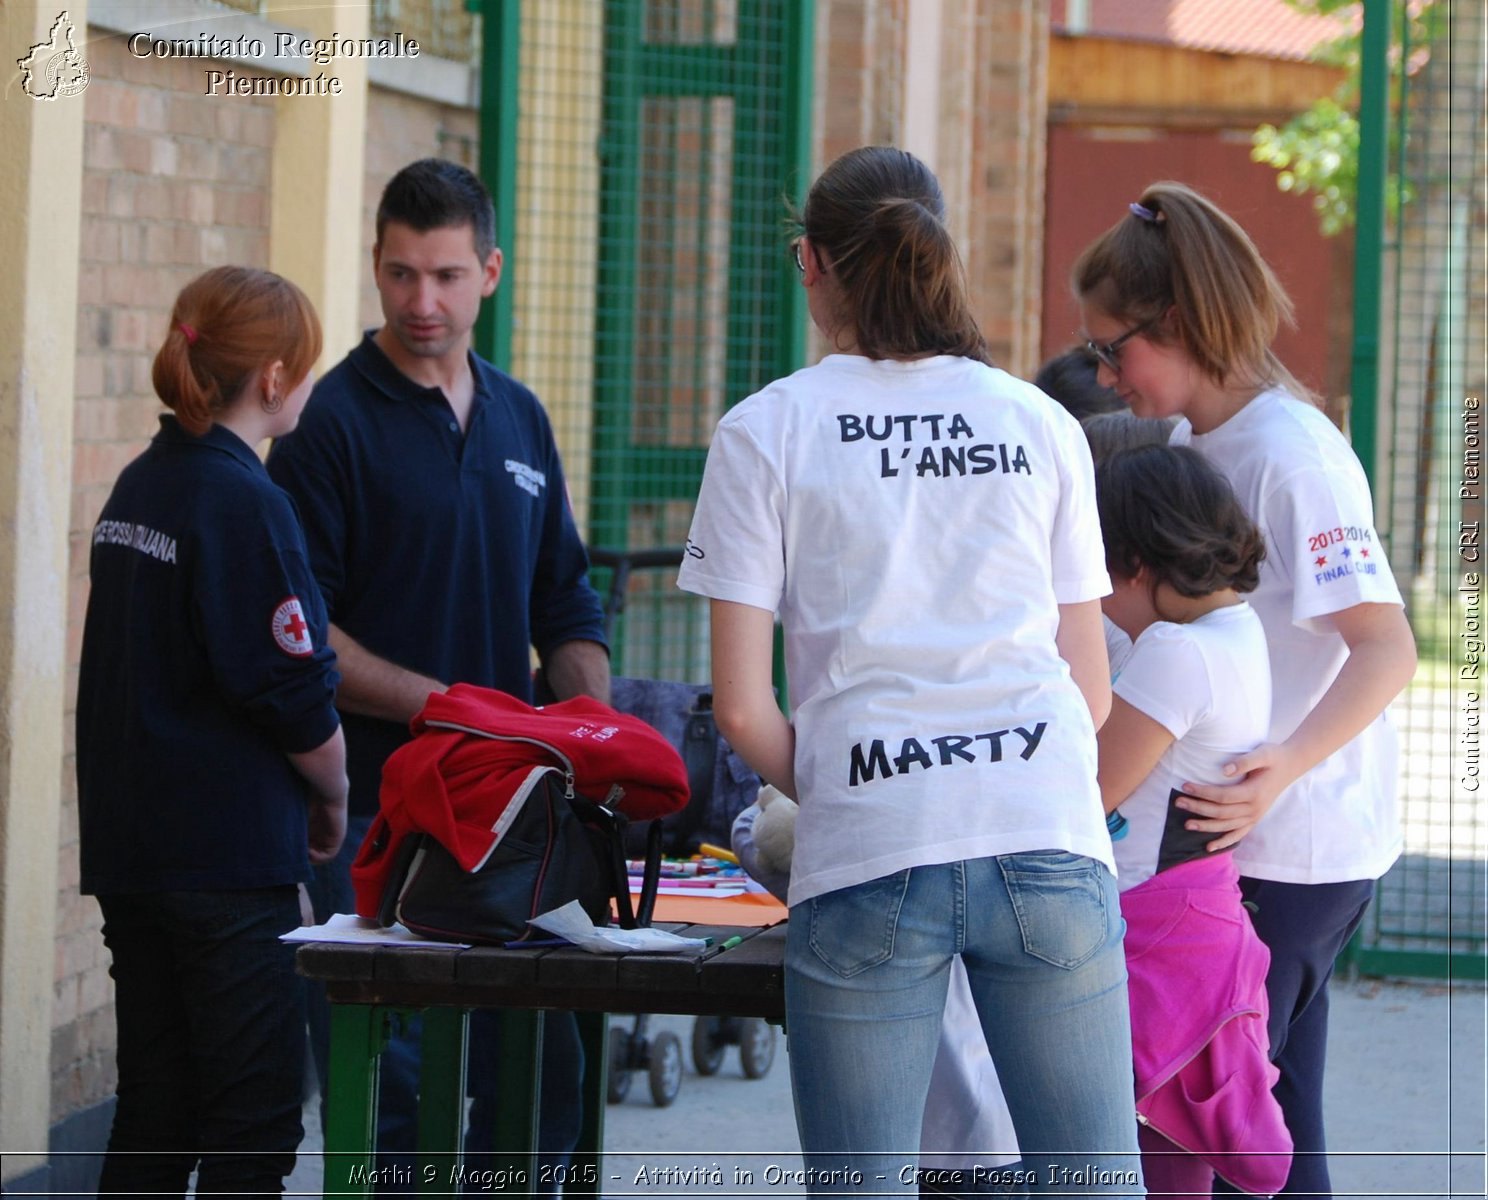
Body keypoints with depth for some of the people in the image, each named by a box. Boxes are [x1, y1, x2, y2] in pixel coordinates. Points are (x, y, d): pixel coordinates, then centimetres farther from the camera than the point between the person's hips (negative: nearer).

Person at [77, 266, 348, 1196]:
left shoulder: (138, 487, 11)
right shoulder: (243, 501, -15)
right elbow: (294, 692, -16)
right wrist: (333, 800, 2)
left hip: (129, 843, 8)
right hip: (227, 857, -8)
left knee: (155, 1112, 11)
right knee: (254, 1119, -3)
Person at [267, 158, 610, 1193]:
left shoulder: (521, 420, 15)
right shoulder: (335, 419, -4)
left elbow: (568, 606, 20)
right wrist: (437, 705, -16)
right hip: (376, 807, -6)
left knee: (543, 1074, 7)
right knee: (387, 1081, -5)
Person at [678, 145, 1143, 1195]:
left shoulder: (764, 431, 6)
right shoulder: (1041, 425, 13)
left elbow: (741, 706, 1)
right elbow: (1092, 691, 14)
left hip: (867, 862, -2)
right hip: (1050, 835, 2)